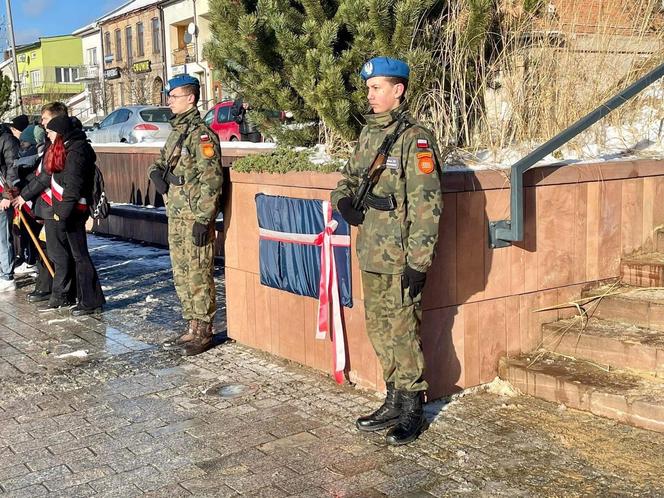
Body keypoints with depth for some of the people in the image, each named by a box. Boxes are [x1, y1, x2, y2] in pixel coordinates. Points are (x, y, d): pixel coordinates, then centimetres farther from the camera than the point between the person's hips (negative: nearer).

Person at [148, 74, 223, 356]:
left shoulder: (201, 133, -13)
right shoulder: (176, 131, 15)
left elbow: (211, 180, -19)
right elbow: (161, 161, 28)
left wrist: (203, 220, -22)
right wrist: (155, 172, 3)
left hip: (194, 217, -10)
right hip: (175, 216, 10)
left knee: (199, 276, -3)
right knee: (181, 276, 15)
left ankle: (203, 333, 6)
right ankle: (192, 328, 25)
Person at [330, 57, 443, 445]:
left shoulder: (415, 138, -13)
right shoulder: (370, 133, 13)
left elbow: (426, 205, -17)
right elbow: (350, 175, 25)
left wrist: (418, 263, -20)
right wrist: (344, 199, 1)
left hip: (400, 259, -8)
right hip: (370, 254, 9)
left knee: (403, 333, 0)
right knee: (379, 330, 15)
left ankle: (413, 411, 15)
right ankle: (394, 402, 29)